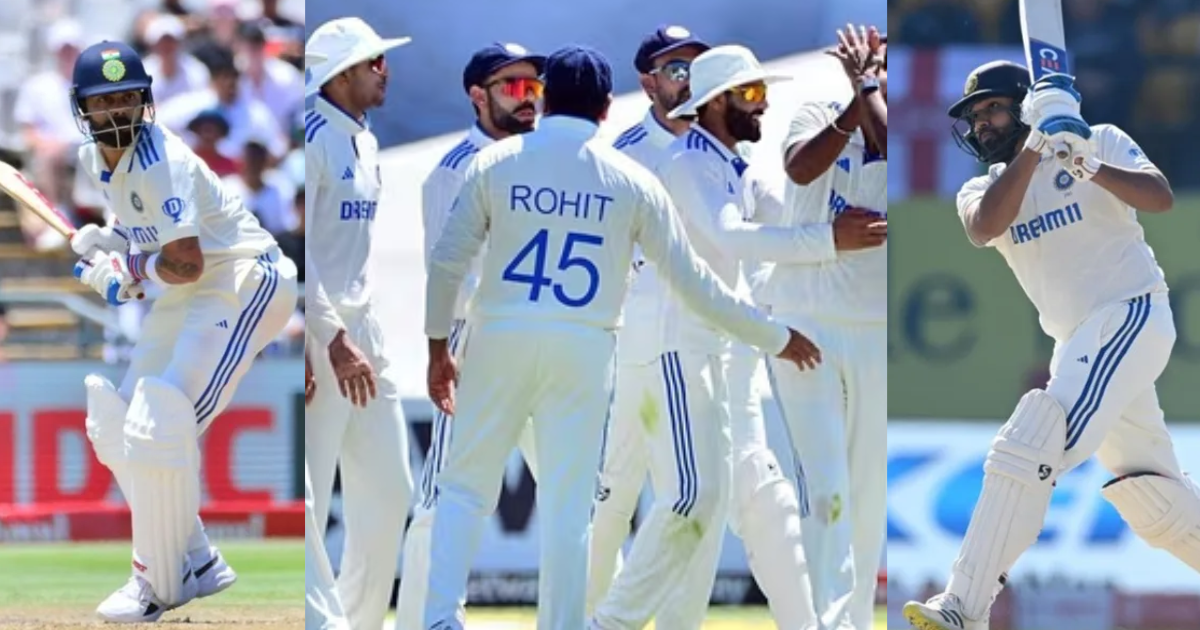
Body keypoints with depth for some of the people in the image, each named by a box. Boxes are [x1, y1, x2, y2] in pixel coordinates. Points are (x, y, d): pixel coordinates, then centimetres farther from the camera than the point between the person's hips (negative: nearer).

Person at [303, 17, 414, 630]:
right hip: (319, 337, -9)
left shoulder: (366, 143, 13)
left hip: (362, 332, 9)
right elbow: (295, 251, -21)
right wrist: (336, 343, -26)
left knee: (388, 492, 11)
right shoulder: (313, 138, -14)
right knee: (307, 500, -8)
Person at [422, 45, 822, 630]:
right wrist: (777, 337, 13)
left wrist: (438, 347, 12)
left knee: (464, 488, 10)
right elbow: (691, 277, 3)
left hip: (501, 339, 0)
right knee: (568, 506, 4)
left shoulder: (495, 163, 0)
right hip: (582, 349, 0)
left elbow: (447, 262, 0)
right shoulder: (631, 181, 1)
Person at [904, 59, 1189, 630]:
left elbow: (1160, 197, -16)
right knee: (1149, 497, 12)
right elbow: (985, 229, -13)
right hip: (1079, 341, 7)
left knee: (1028, 447, -22)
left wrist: (1087, 165, -30)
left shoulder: (1101, 143, 0)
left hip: (1131, 312, -7)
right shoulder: (981, 191, 11)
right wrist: (1034, 146, -22)